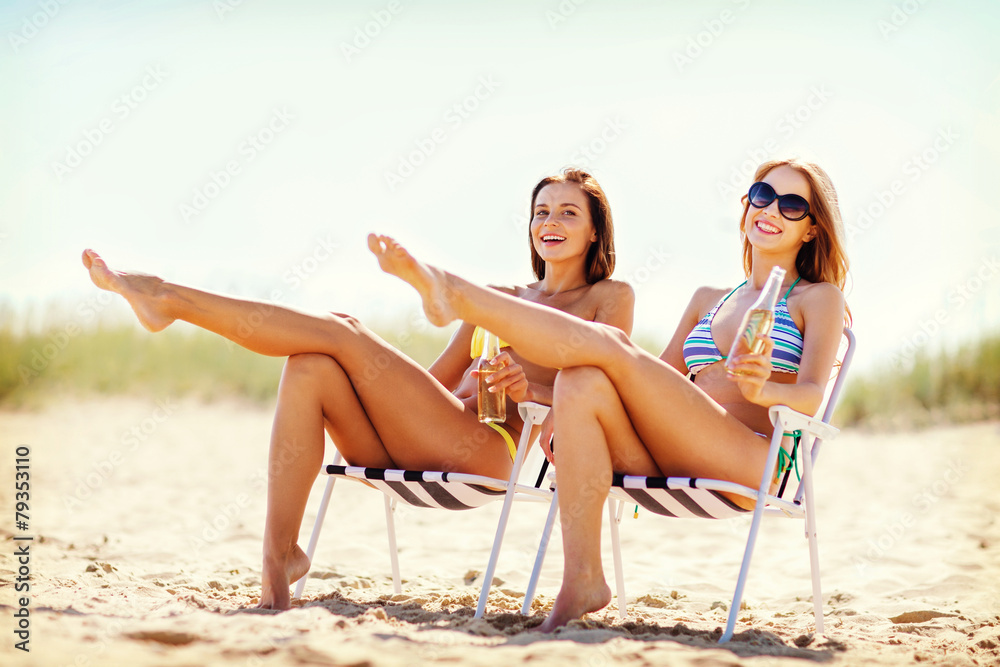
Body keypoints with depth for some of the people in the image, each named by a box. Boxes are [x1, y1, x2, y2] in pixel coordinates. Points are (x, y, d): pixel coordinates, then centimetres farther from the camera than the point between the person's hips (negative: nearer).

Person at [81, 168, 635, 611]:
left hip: (489, 450, -6)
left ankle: (168, 298, -11)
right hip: (411, 452, 6)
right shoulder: (500, 298, 33)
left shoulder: (609, 297, 14)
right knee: (311, 366, -22)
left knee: (339, 331, -17)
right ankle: (278, 554, -31)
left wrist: (529, 388, -18)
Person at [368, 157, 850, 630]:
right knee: (581, 382, -27)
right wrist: (569, 413, 7)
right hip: (670, 468, 5)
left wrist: (764, 390, -29)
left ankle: (457, 295, -17)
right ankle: (582, 579, -34)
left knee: (606, 342, -22)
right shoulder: (708, 300, 31)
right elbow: (658, 385, 26)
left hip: (751, 463, -5)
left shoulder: (819, 299, 14)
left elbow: (811, 396, -4)